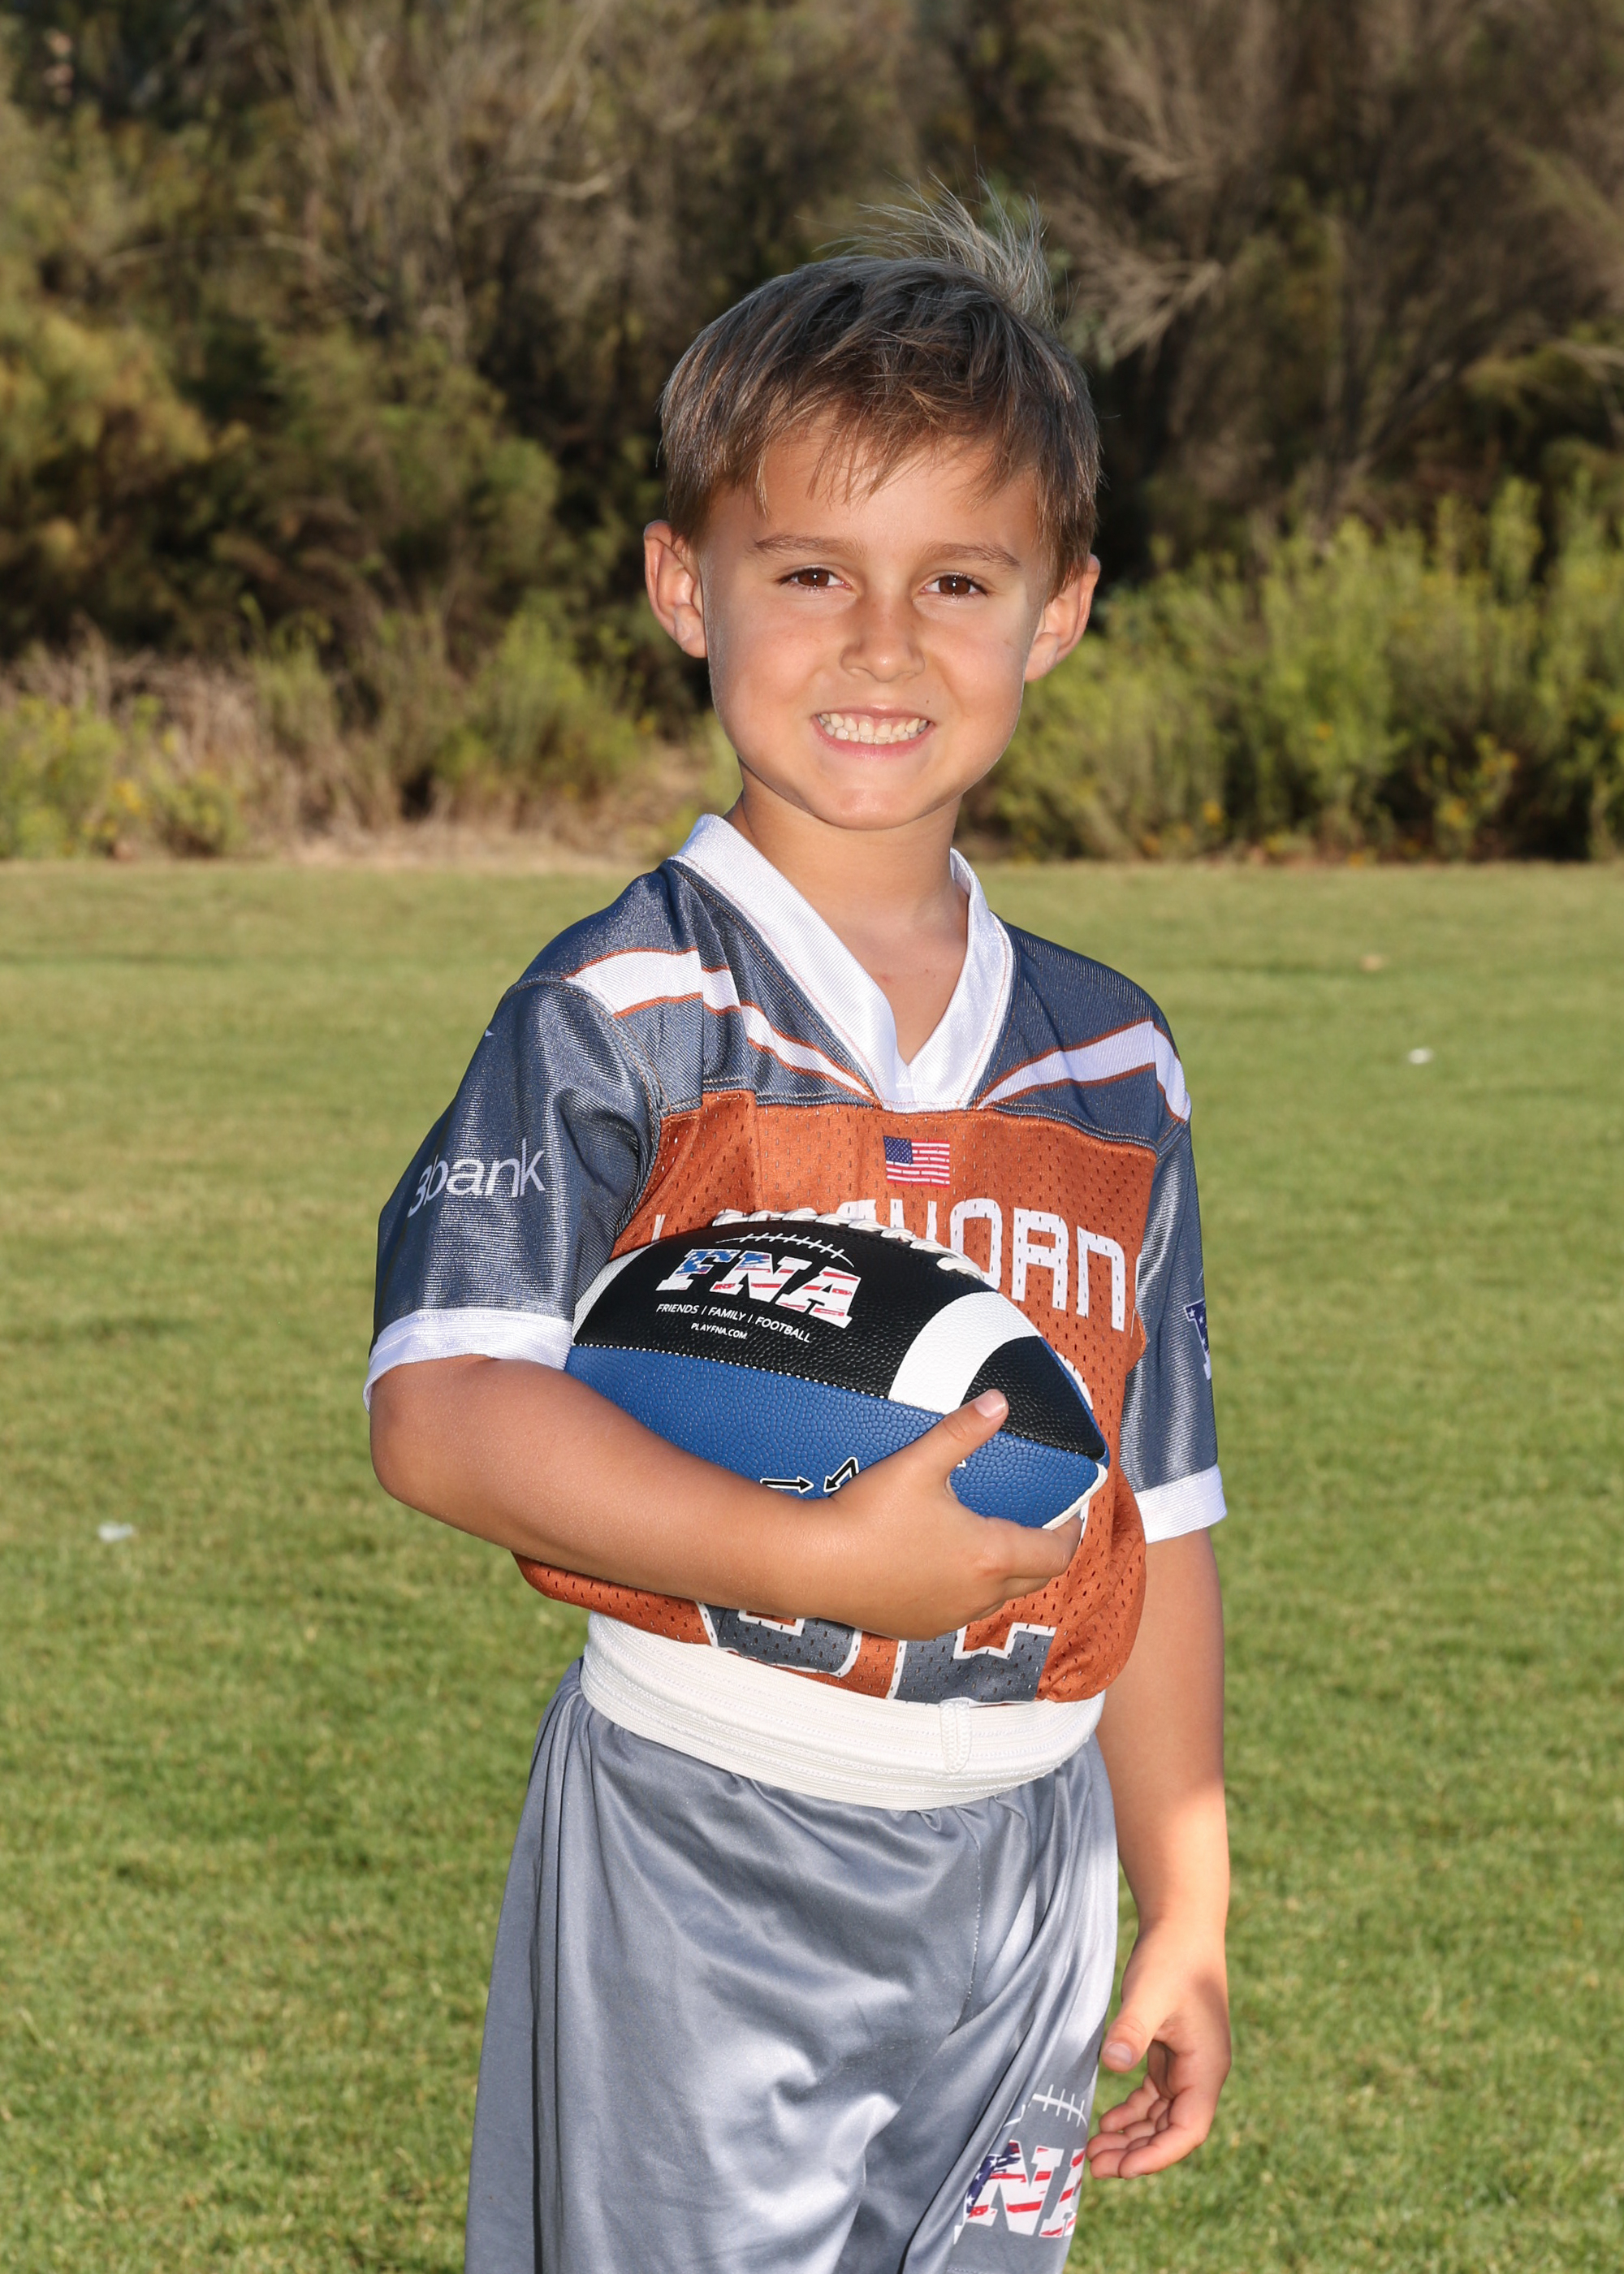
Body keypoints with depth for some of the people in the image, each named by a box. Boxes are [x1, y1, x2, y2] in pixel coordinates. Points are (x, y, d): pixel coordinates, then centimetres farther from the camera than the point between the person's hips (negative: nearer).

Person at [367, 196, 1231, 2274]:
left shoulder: (1109, 1064, 8)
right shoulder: (621, 1019, -9)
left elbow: (1152, 1517, 14)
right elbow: (443, 1413, -21)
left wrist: (1187, 1911, 14)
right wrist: (829, 1561, -28)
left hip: (1018, 1884, 5)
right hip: (707, 1869, -5)